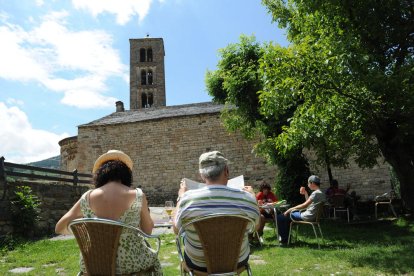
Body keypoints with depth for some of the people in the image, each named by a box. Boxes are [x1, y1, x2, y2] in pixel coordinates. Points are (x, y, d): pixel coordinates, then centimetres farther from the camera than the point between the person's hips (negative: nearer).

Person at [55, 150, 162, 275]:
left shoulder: (87, 198, -8)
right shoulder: (138, 196, -13)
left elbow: (60, 228, 3)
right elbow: (148, 230, 0)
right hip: (129, 264, -2)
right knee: (153, 257, 33)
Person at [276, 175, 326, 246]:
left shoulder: (316, 193, -18)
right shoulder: (321, 193, 13)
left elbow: (305, 205, -23)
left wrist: (291, 209, -17)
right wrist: (305, 193, 13)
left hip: (307, 217, -10)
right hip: (311, 216, 10)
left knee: (280, 218, -10)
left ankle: (284, 240, 1)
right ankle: (287, 237, 28)